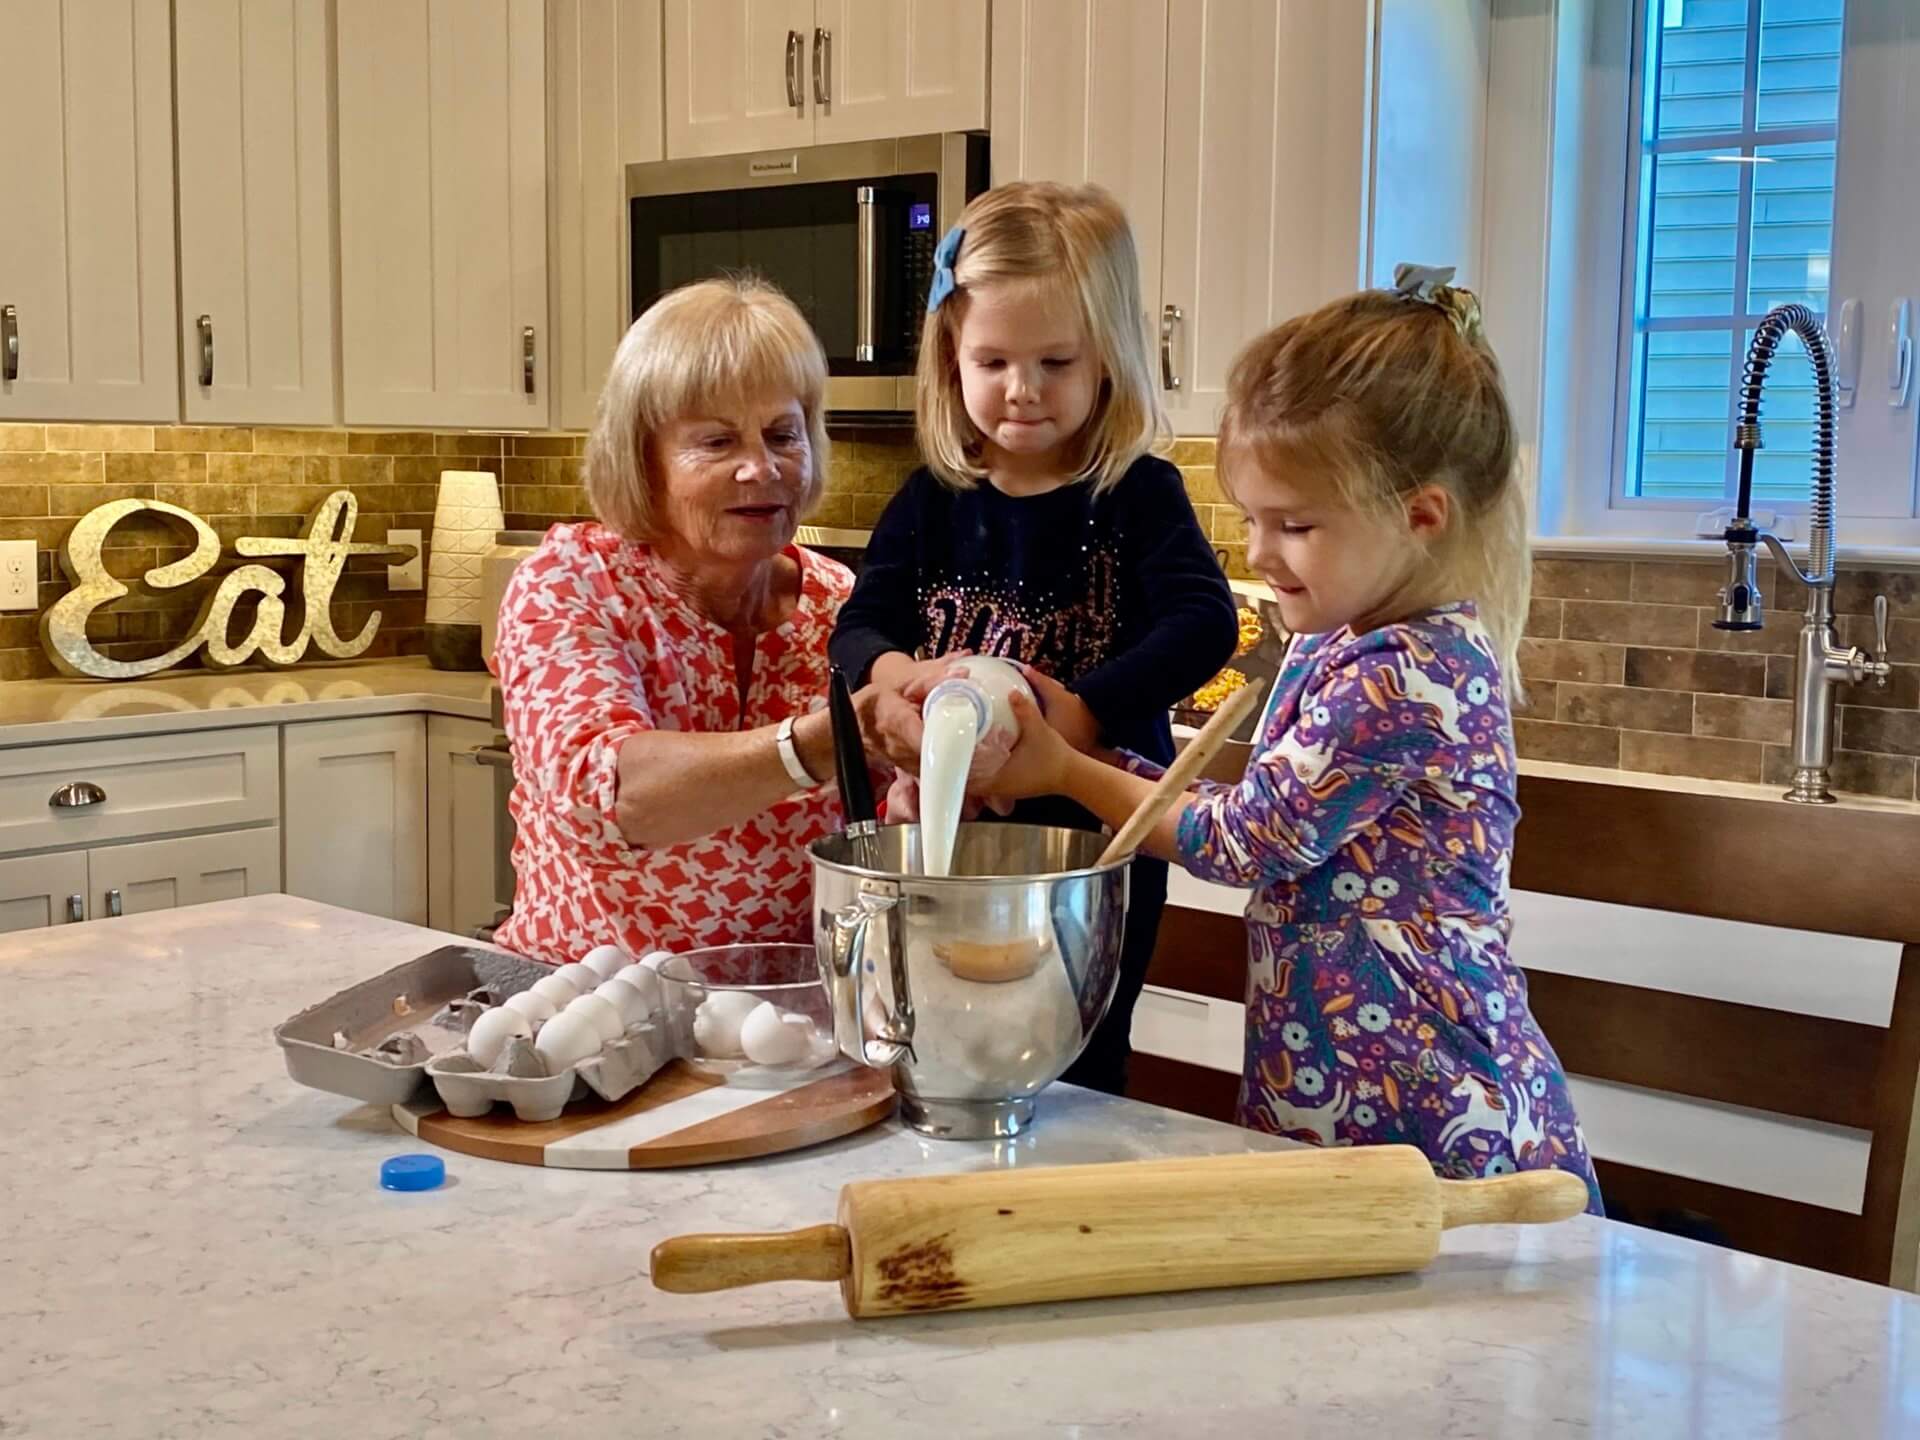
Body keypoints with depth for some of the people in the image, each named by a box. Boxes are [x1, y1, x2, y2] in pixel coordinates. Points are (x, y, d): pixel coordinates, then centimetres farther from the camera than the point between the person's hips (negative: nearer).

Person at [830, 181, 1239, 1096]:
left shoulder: (1137, 495, -8)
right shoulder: (932, 502, 2)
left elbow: (1204, 623, -22)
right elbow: (858, 626, -6)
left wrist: (1083, 715, -36)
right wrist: (890, 673, -30)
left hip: (1096, 828, -3)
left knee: (1074, 1074, 7)